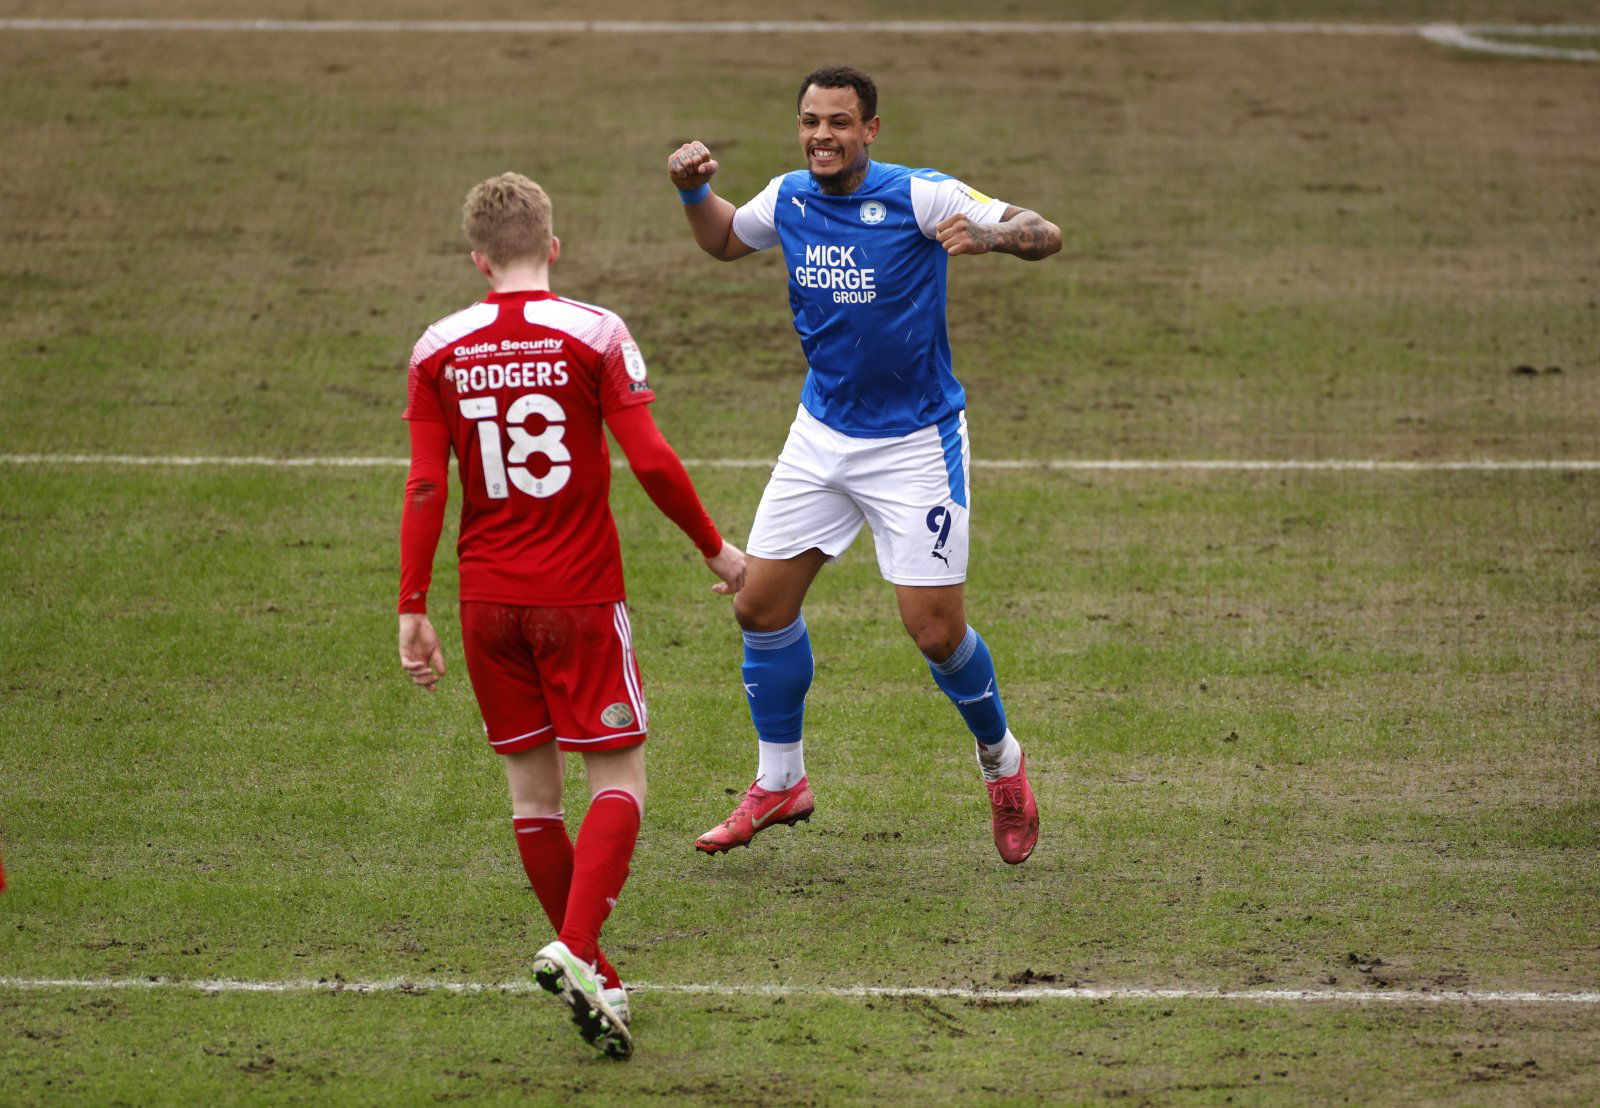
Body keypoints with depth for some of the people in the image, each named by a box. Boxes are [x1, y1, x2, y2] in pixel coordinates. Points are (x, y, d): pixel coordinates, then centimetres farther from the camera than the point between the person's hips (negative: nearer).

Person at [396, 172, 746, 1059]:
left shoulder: (440, 350, 1)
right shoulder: (593, 334, -7)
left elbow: (425, 487, -2)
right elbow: (651, 461, -10)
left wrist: (412, 609, 1)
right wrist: (716, 550, 3)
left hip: (487, 599, 3)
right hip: (580, 590, -3)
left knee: (531, 785, 12)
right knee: (619, 778, 2)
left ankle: (594, 978, 18)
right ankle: (576, 951, -19)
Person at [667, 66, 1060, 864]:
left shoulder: (920, 198, -18)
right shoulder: (788, 200, -1)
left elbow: (1045, 236, -21)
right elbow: (723, 241, 21)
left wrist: (989, 234, -43)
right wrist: (693, 192, 0)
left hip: (914, 443, -5)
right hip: (821, 437, 5)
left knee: (937, 633, -6)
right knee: (761, 604, 2)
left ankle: (1001, 761, 23)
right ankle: (778, 783, 21)